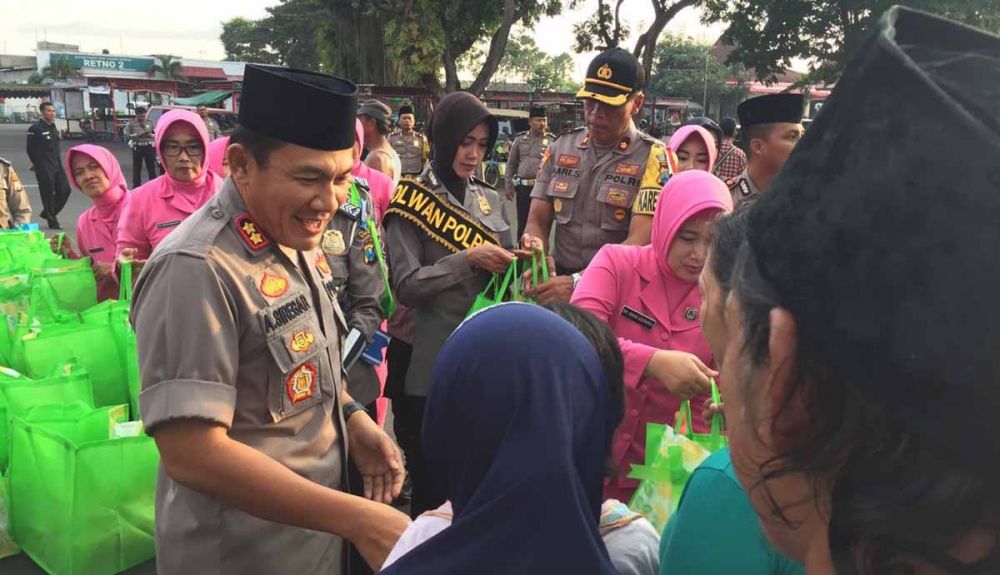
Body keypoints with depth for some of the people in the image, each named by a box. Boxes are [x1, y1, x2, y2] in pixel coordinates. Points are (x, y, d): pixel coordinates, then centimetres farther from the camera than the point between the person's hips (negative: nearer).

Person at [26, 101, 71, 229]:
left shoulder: (53, 127, 15)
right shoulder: (35, 128, -9)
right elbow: (31, 150, -8)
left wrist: (59, 159, 9)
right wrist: (38, 164, -5)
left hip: (57, 166, 7)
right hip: (44, 168, -7)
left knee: (65, 190, 5)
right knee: (48, 194, -1)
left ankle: (47, 213, 23)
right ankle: (52, 221, 7)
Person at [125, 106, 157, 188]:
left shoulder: (149, 123, 11)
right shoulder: (131, 123, 3)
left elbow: (156, 135, 13)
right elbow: (126, 134, -6)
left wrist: (150, 135, -8)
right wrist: (138, 135, -17)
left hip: (149, 147, 2)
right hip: (137, 147, -1)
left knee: (151, 167, 0)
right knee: (137, 168, 4)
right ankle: (136, 186, 13)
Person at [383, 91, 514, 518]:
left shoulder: (489, 199, 11)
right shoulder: (412, 200, -5)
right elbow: (405, 285, -12)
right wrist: (468, 258, -20)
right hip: (432, 366, -5)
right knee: (432, 486, 7)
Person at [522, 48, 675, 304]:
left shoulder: (654, 158, -4)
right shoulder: (560, 148, 9)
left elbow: (639, 242, -14)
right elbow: (538, 220, 9)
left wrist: (577, 282, -25)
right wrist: (536, 250, -13)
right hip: (560, 279, 3)